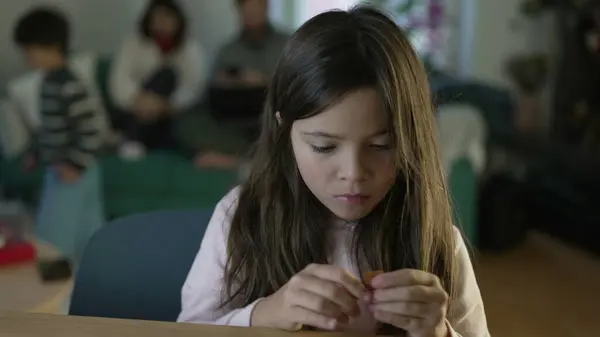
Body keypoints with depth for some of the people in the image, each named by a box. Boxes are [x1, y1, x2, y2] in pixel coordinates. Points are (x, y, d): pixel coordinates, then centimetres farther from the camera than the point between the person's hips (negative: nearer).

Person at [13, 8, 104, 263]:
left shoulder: (68, 86, -22)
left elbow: (92, 125, -25)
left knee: (52, 237, -3)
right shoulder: (50, 81, 8)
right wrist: (38, 154, 22)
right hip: (59, 169, 9)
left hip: (72, 173, -9)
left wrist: (77, 164, -23)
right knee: (87, 234, 17)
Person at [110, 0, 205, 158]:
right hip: (136, 113, -1)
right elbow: (120, 78, -15)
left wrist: (167, 105, -34)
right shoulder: (134, 43, -1)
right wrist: (137, 99, -38)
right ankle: (133, 140, -32)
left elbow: (194, 88, -13)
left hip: (170, 114, 1)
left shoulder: (191, 49, 1)